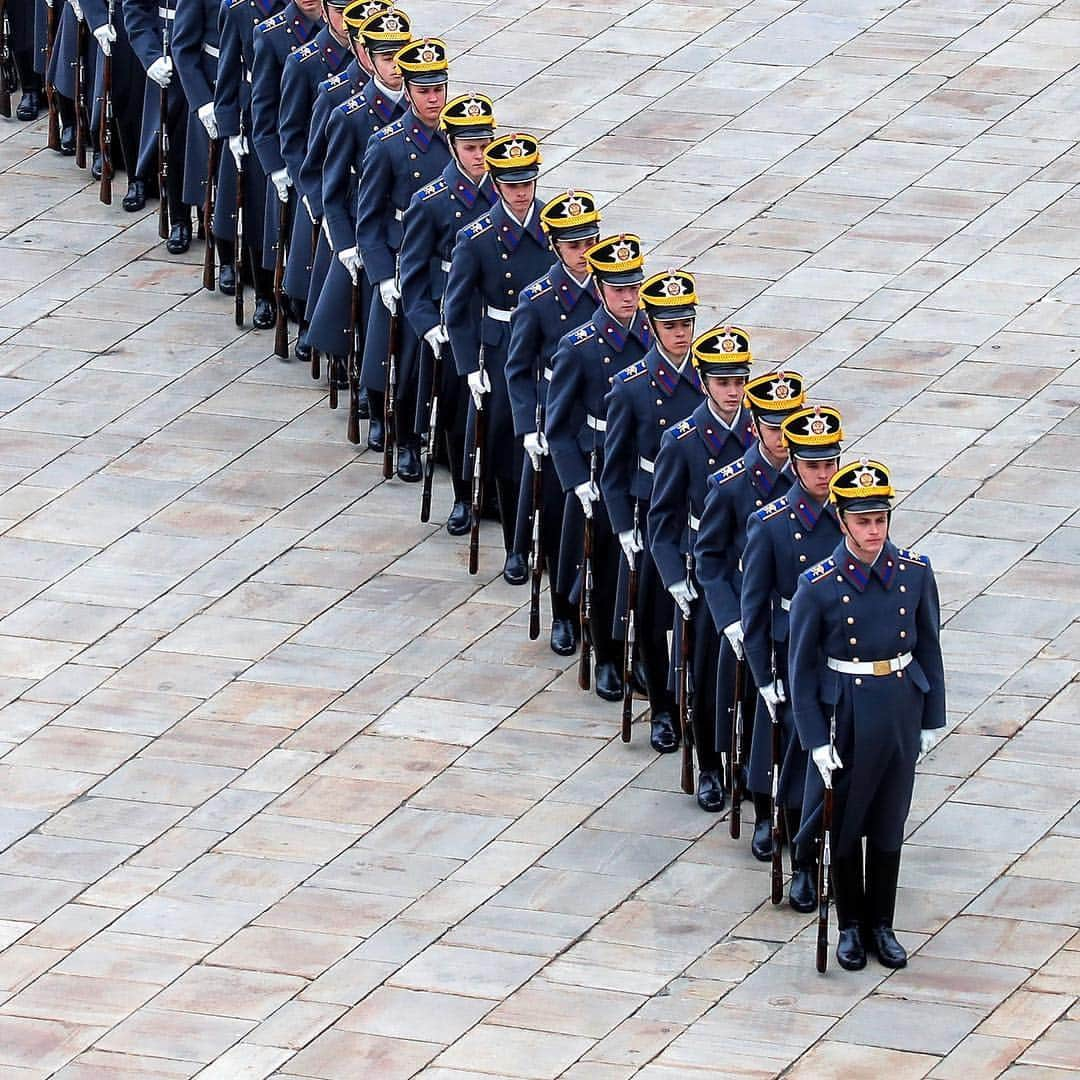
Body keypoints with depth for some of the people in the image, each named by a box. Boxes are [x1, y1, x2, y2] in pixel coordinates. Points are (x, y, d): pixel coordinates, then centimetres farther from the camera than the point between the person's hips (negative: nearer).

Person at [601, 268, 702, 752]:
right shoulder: (631, 386, -8)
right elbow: (614, 470, -2)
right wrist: (626, 531, -8)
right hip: (653, 514, -1)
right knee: (651, 617, 6)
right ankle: (662, 710, 20)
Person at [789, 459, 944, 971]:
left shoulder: (915, 572, -6)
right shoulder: (818, 586, -15)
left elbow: (928, 647, 5)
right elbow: (802, 667, -8)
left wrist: (932, 718, 7)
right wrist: (816, 740, -9)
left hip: (901, 711, 3)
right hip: (845, 712, -2)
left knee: (889, 823, 14)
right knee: (845, 826, 11)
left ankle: (881, 924, 28)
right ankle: (851, 926, 27)